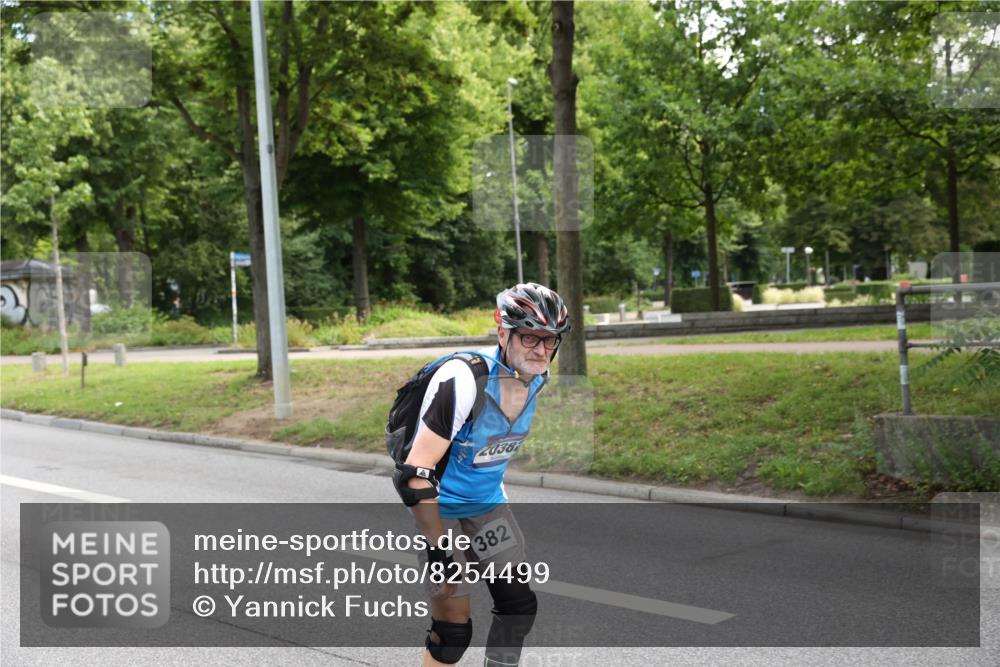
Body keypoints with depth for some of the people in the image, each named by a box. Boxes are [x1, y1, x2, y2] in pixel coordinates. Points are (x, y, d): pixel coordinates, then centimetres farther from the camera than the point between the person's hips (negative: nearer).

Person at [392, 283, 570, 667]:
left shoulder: (537, 377, -8)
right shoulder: (463, 379, -31)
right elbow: (416, 475, -31)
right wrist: (439, 551, -28)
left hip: (487, 503, 7)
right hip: (439, 507, -6)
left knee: (519, 605, 1)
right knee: (453, 630, -6)